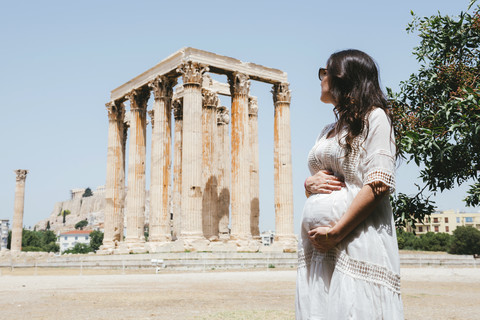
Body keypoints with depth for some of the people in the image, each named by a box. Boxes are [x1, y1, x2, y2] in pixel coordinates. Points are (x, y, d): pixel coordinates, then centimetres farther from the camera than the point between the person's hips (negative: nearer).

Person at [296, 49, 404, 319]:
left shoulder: (373, 117, 0)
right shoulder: (327, 131, 22)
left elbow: (380, 184, -11)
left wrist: (336, 232, -17)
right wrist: (310, 184, 2)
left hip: (356, 237, -6)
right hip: (317, 242, 7)